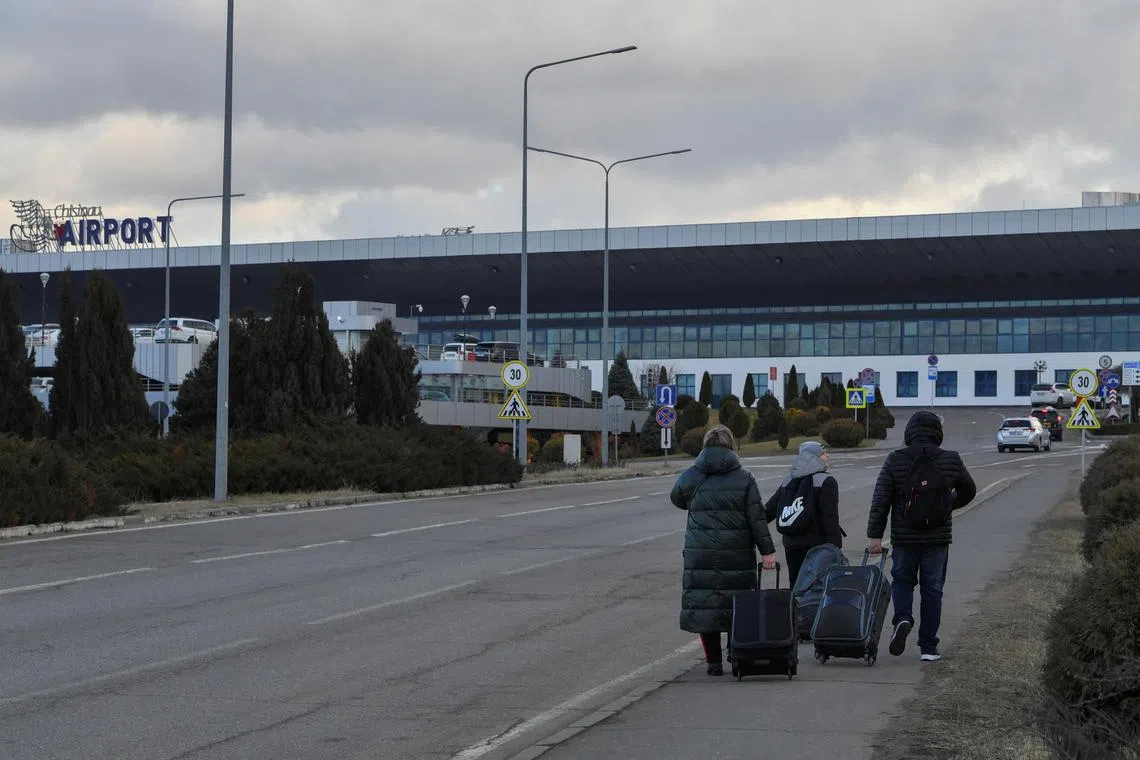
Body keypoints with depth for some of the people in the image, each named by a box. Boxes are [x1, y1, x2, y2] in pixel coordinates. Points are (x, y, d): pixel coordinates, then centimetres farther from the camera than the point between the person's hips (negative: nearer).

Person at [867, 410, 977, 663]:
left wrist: (875, 535, -2)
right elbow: (969, 492, 13)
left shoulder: (895, 460, -5)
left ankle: (902, 618, -7)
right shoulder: (951, 461, -2)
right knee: (932, 590, 9)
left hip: (904, 538, -1)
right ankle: (928, 648, 10)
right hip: (938, 538, 1)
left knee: (902, 580, 20)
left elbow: (881, 500, -7)